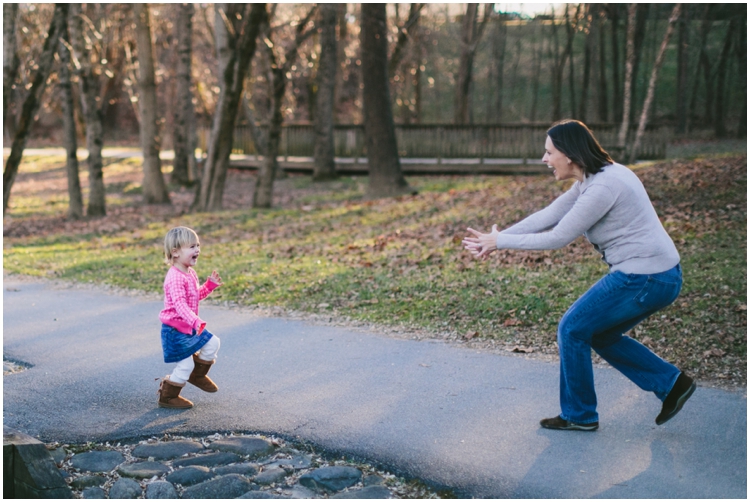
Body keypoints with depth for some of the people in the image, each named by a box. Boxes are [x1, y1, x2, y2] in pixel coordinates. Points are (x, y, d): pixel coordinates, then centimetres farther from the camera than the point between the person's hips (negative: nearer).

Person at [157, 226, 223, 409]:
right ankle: (167, 397, 15)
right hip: (175, 329, -9)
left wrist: (210, 284, 6)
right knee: (185, 365, -2)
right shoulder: (175, 278, -27)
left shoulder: (190, 273, 6)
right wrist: (195, 321, -49)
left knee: (212, 343, 11)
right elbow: (179, 304, -38)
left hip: (190, 327, 9)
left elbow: (196, 295, 21)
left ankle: (197, 375, 30)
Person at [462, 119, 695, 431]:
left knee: (572, 330, 2)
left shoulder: (603, 187, -21)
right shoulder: (593, 178, 9)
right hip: (658, 276, 10)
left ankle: (579, 415, 17)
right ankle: (671, 384, 21)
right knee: (601, 335, 21)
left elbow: (558, 238, -18)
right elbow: (547, 216, 9)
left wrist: (500, 241, -8)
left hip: (643, 279, -10)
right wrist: (495, 239, 2)